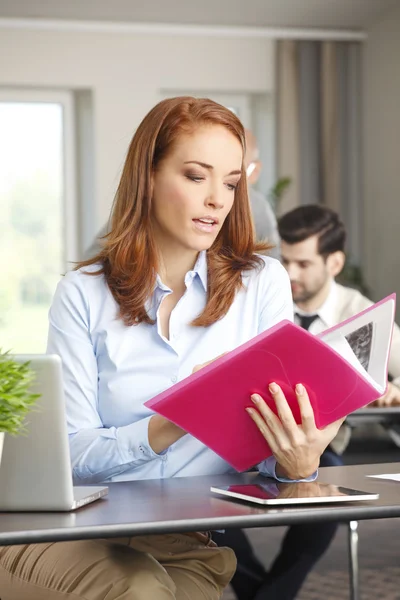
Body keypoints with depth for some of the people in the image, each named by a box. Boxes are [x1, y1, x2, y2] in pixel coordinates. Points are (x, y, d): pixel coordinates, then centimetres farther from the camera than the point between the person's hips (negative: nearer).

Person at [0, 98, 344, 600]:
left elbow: (277, 426, 0)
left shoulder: (262, 282, 6)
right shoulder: (82, 294, 4)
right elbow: (71, 451, -4)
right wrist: (170, 428, -21)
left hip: (198, 544, 0)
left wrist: (296, 462, -25)